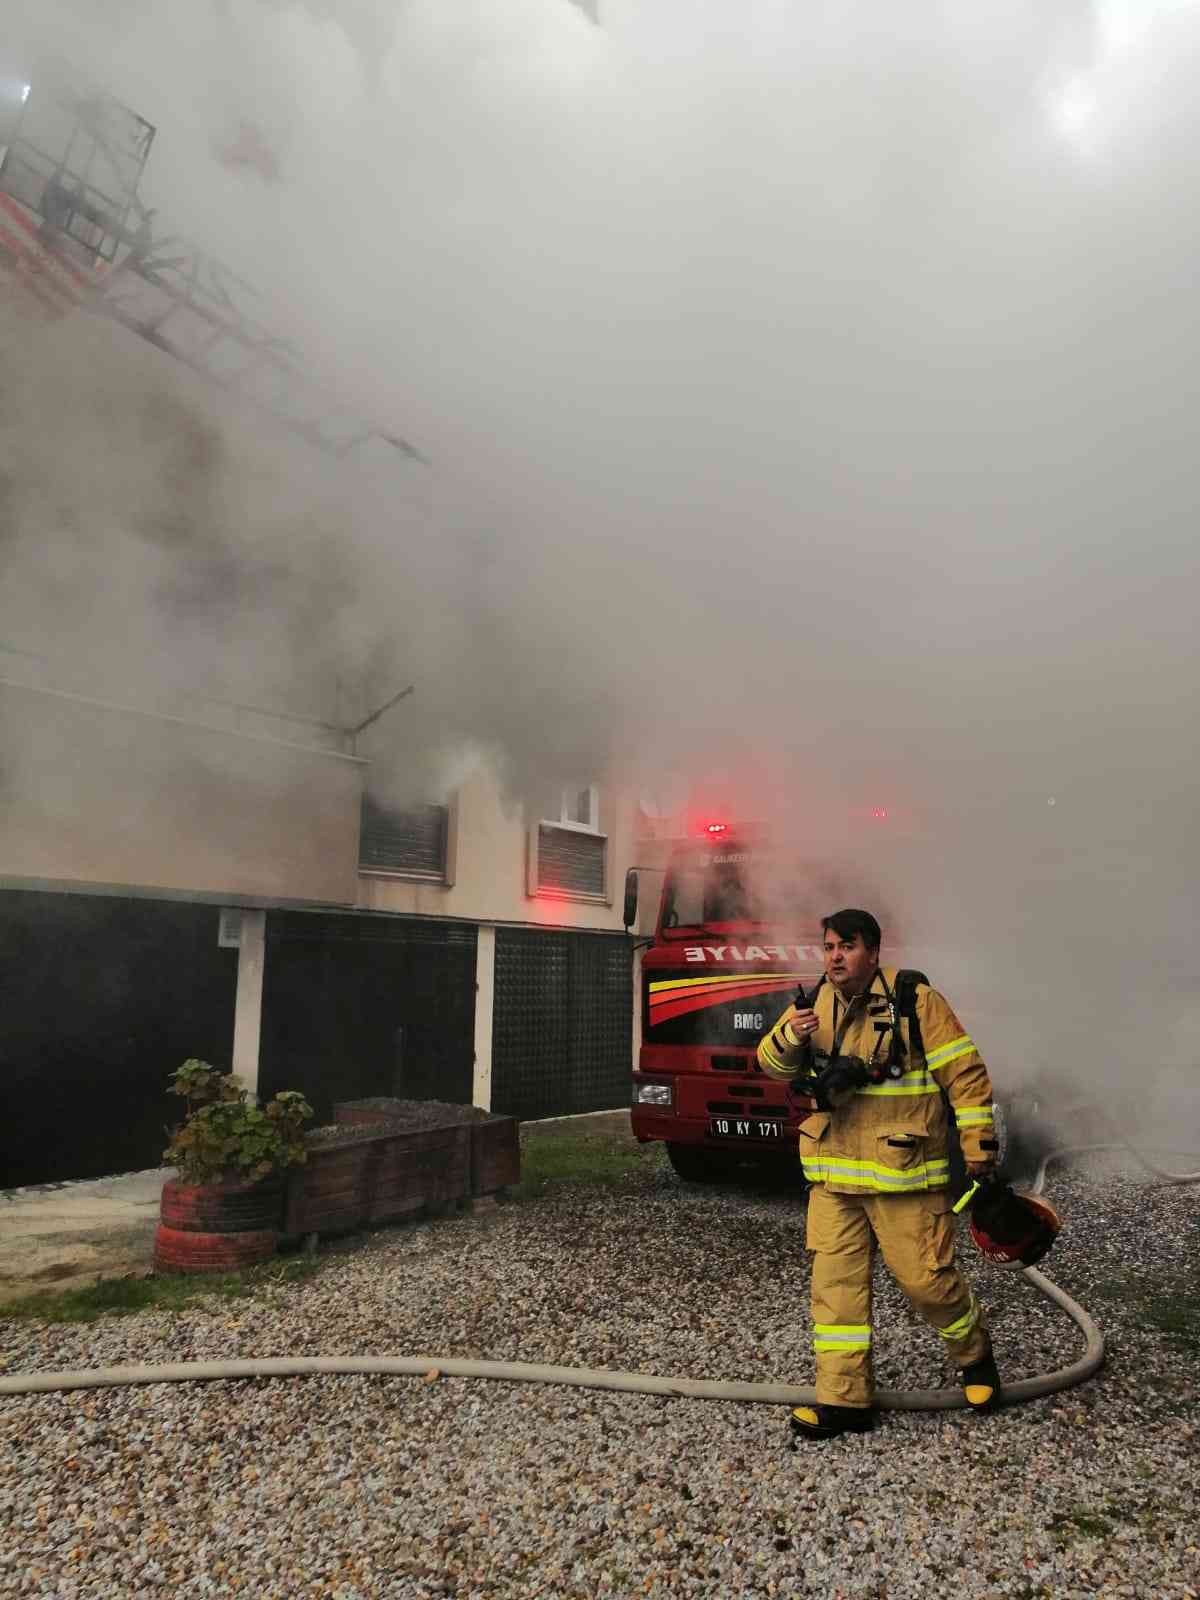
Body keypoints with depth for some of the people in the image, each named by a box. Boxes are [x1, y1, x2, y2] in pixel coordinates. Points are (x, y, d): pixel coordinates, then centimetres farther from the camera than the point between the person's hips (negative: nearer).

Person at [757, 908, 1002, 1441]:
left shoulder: (914, 1000, -10)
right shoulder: (817, 1003, 5)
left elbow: (966, 1074, -7)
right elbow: (772, 1063, 4)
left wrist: (979, 1147, -8)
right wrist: (790, 1036, -18)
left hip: (903, 1174, -5)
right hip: (833, 1176, 5)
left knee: (927, 1278, 4)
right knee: (836, 1281, 5)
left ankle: (975, 1358, 34)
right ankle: (844, 1398, 16)